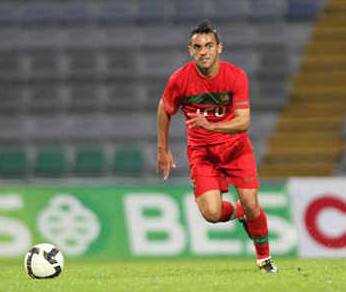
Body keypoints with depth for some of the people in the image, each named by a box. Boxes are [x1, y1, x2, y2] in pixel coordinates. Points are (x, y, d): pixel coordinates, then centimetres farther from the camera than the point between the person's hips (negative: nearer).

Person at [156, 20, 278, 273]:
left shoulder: (236, 76, -16)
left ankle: (264, 257, 18)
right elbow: (164, 109, 5)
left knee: (251, 206, -9)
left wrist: (210, 126, -39)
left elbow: (244, 122, -23)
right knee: (212, 213, -15)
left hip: (235, 147, 0)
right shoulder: (180, 79, -15)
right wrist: (163, 150, 9)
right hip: (201, 150, 0)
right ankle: (237, 212, 23)